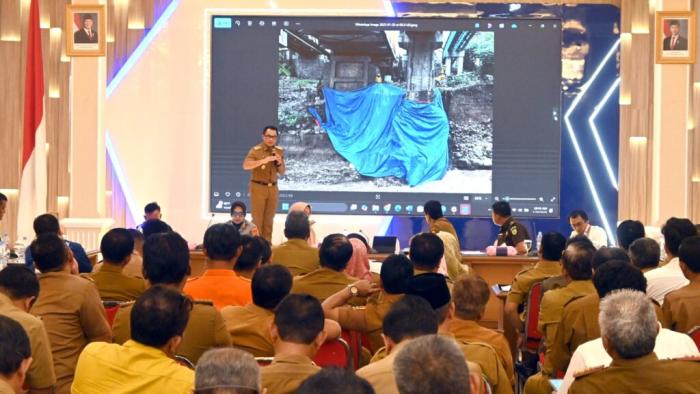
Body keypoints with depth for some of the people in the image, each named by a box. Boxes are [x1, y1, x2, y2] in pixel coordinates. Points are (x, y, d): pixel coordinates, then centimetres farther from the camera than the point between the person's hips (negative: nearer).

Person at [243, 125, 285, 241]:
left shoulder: (279, 151, 6)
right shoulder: (256, 150, -10)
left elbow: (282, 173, 12)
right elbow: (246, 166, -26)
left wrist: (279, 163, -10)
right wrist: (264, 160, -35)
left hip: (273, 188, 5)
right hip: (258, 187, -5)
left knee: (269, 219, 8)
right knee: (257, 219, -6)